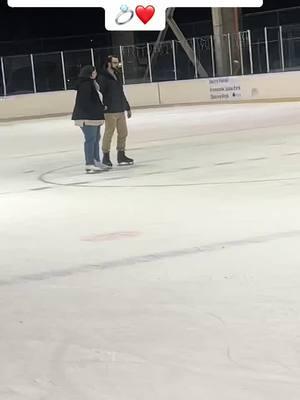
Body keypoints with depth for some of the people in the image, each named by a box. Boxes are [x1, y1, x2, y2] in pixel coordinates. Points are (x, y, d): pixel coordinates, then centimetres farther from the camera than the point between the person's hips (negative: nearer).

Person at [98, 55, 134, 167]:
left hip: (120, 111, 8)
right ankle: (106, 157, 7)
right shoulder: (103, 77, -10)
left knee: (123, 133, 11)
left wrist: (127, 107, 23)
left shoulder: (117, 76, 15)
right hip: (110, 111, -8)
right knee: (109, 134, -2)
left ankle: (121, 156, 21)